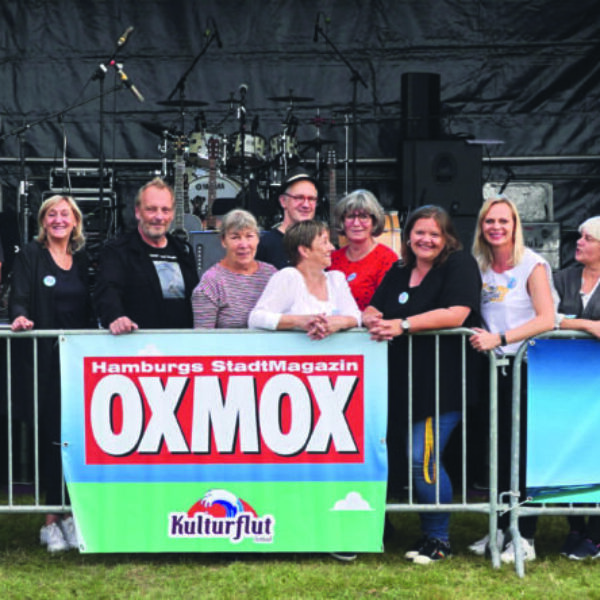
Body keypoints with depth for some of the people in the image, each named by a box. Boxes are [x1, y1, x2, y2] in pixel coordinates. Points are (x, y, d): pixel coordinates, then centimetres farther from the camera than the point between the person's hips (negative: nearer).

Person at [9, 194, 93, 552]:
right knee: (50, 435, -4)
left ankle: (73, 514, 9)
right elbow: (20, 298, -5)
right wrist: (20, 317, -25)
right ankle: (52, 518, 2)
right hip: (46, 359, -4)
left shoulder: (83, 259, 16)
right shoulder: (30, 256, 4)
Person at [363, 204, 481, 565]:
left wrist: (402, 325, -21)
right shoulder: (397, 274, 18)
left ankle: (438, 539, 4)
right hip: (405, 382, 7)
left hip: (445, 382, -7)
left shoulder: (460, 265, -4)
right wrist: (373, 319, -12)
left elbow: (456, 314, -17)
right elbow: (373, 310, 13)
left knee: (422, 459, -12)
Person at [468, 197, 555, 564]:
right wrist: (480, 336, -1)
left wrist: (499, 338, -20)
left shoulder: (531, 265, -4)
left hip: (525, 365, -5)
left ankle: (525, 537, -1)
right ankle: (501, 528, 18)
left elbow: (546, 319, -14)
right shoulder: (480, 267, 12)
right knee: (498, 449, 8)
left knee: (523, 450, -6)